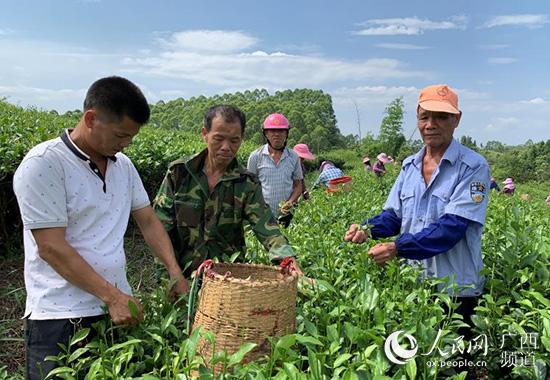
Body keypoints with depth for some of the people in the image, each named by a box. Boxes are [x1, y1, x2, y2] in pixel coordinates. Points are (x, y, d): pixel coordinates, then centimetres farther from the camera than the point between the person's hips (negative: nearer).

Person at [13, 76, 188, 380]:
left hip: (119, 308, 6)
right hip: (61, 320, -6)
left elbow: (148, 221, 12)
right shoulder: (42, 165, -14)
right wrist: (113, 296, -19)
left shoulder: (123, 164, 7)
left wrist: (176, 274, 1)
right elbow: (51, 247, -17)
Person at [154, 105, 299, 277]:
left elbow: (266, 227, -17)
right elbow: (160, 225, -4)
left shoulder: (247, 184, -6)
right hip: (182, 275, 0)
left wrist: (287, 258, -35)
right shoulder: (178, 172, -6)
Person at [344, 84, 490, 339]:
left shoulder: (473, 167, -12)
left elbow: (452, 226, -22)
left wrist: (398, 247, -30)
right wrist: (368, 229, -12)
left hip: (455, 290, -5)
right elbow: (393, 215, 9)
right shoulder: (409, 165, 7)